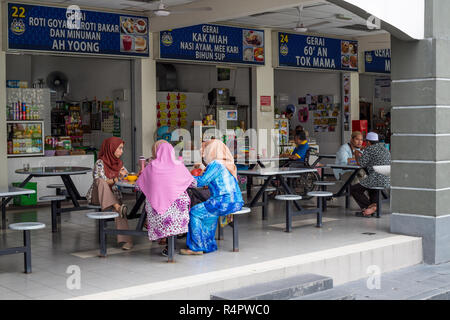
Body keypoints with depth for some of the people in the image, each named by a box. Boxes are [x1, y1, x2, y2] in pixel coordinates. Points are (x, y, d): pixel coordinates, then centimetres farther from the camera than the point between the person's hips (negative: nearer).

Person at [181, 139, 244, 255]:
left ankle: (197, 248, 1)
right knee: (208, 212, 28)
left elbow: (200, 182, -10)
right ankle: (208, 245, 28)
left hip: (225, 202, -10)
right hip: (236, 202, 10)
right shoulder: (228, 164, 19)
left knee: (194, 212, -3)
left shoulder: (215, 164, -9)